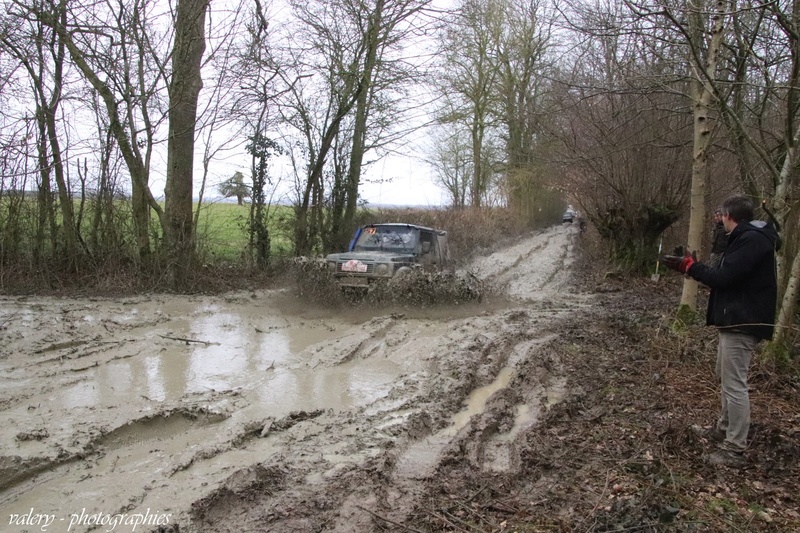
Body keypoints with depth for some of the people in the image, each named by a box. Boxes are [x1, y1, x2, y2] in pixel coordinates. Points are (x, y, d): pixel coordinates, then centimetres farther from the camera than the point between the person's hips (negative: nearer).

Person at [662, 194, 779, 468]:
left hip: (743, 323, -11)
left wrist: (690, 266, -12)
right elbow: (727, 275, 15)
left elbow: (723, 277, -23)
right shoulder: (747, 237, 14)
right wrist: (691, 266, 12)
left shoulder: (752, 240, -19)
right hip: (736, 320, 11)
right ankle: (723, 429, 36)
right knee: (725, 378, 22)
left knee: (734, 384, -7)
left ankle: (734, 450, -1)